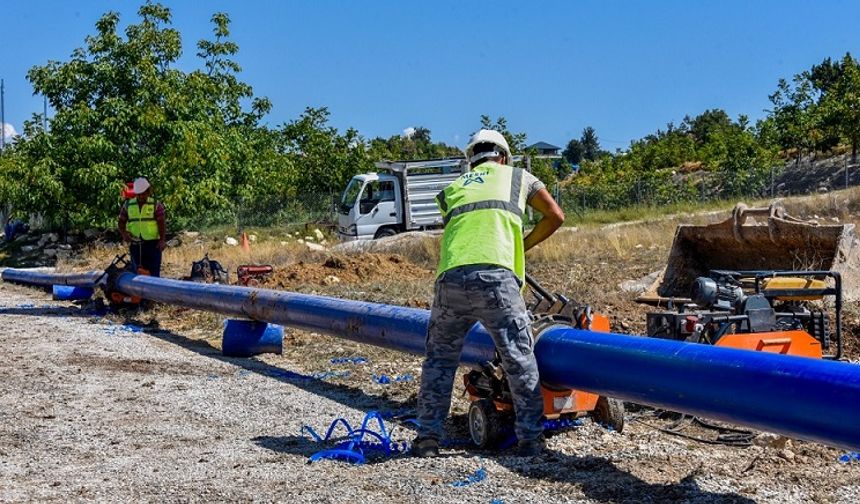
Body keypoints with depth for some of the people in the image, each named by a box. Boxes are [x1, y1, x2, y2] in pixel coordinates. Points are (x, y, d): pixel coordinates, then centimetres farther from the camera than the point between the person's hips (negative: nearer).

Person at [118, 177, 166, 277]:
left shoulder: (156, 205, 0)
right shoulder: (128, 205, 8)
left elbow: (161, 224, -5)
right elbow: (121, 222, 13)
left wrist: (162, 240, -18)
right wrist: (124, 233, -8)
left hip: (153, 244, -3)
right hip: (135, 245, 3)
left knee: (153, 273, -7)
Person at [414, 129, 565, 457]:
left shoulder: (452, 188, 30)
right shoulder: (517, 176, 25)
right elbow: (555, 216, 28)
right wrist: (523, 245, 38)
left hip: (450, 278, 3)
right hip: (496, 277, -3)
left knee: (439, 359, 17)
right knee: (519, 359, 7)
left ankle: (428, 437, 17)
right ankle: (531, 437, 9)